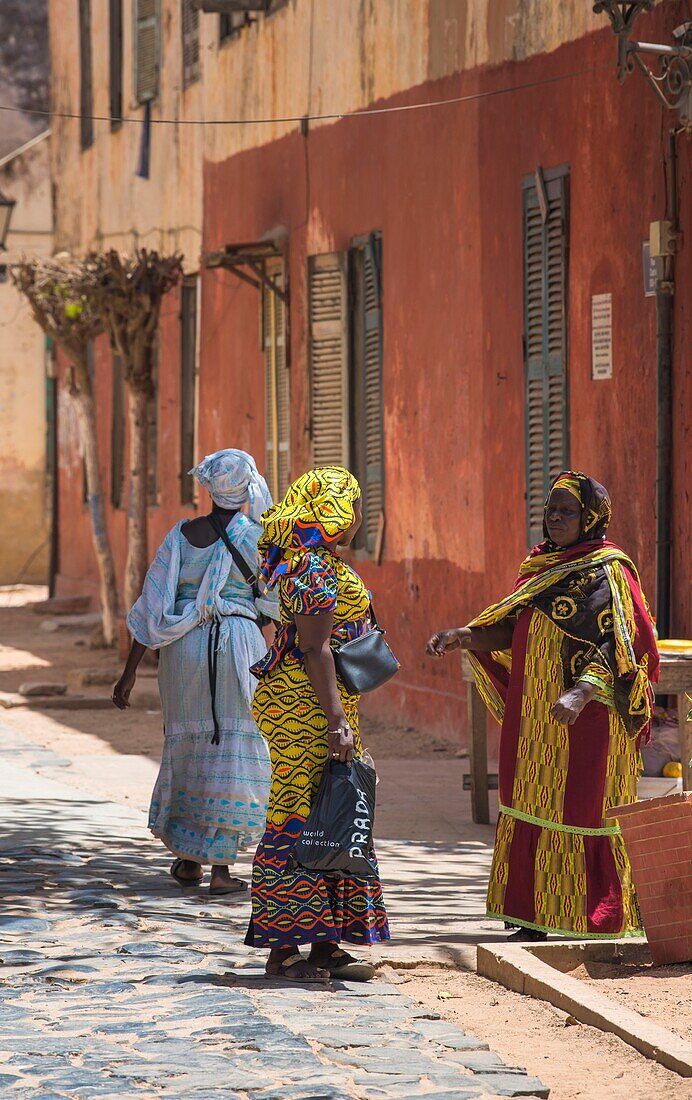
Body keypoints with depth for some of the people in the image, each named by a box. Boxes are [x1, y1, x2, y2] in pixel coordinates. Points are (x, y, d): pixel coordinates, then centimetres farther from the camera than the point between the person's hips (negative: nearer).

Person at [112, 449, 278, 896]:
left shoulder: (183, 534, 3)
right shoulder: (258, 537, -5)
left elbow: (154, 604, 0)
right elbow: (276, 602, 3)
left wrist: (131, 670, 3)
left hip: (184, 648, 3)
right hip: (239, 645, -3)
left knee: (189, 745, 17)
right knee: (234, 750, 2)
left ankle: (189, 858, 23)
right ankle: (221, 867, -2)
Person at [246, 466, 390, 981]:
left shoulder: (324, 565, 18)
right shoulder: (315, 569, -15)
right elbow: (313, 649, -21)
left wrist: (343, 717, 25)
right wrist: (336, 719, -25)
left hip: (321, 704, 11)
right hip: (306, 706, -11)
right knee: (301, 819, -8)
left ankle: (325, 944, 14)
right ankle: (284, 950, -5)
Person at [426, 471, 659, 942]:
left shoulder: (606, 572, -9)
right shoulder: (544, 567, 15)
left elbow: (619, 644, -19)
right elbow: (511, 631, 16)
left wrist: (581, 692, -32)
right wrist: (465, 637, -1)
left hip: (584, 717, -8)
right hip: (535, 715, 8)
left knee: (577, 811, -6)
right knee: (536, 809, 8)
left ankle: (591, 922, -1)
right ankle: (540, 919, 14)